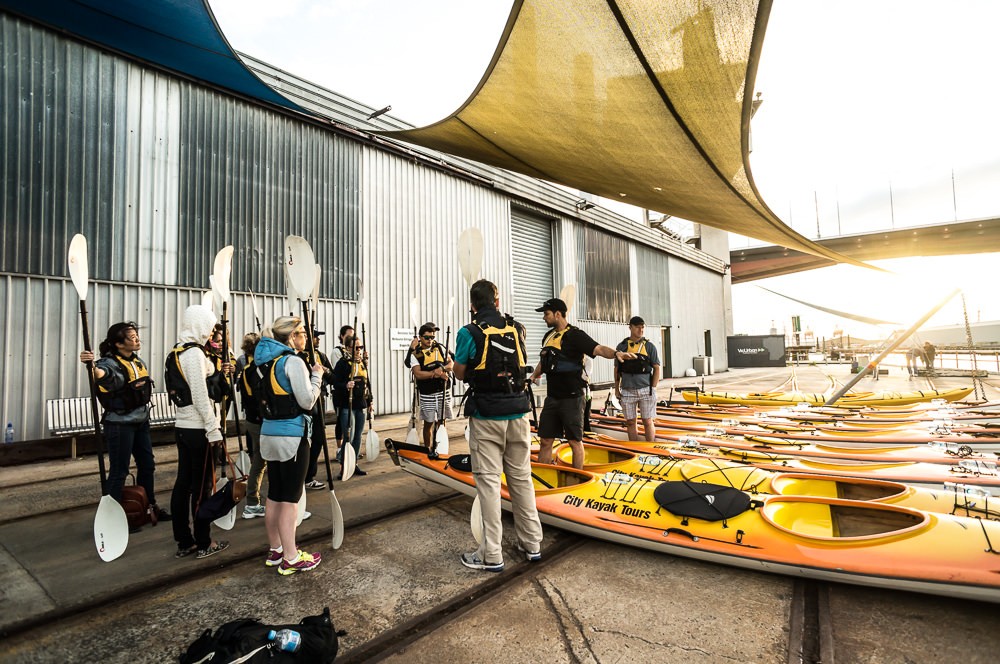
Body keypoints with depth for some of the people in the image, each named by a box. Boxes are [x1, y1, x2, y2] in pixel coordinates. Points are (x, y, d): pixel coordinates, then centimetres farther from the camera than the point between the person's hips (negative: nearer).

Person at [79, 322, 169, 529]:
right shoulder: (111, 362, -16)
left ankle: (150, 506, 30)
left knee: (147, 465, 16)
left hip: (141, 422, 8)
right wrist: (92, 365, -60)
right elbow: (102, 373, -41)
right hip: (120, 424, -8)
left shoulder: (138, 361, 7)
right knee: (119, 471, -1)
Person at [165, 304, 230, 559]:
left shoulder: (175, 352, 12)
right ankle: (204, 543, 13)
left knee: (183, 483, 13)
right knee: (202, 485, 1)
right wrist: (213, 430, -17)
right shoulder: (195, 353, -17)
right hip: (198, 428, -9)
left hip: (182, 426, 9)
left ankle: (184, 542, 23)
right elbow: (200, 397, -20)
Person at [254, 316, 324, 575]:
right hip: (292, 435, -8)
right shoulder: (293, 361, -15)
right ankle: (290, 559, 8)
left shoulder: (267, 361, 11)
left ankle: (275, 550, 29)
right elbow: (307, 400, -16)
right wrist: (317, 375, -3)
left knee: (274, 494, 16)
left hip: (269, 432, 8)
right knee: (290, 497, -1)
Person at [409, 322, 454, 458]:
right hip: (427, 394, -3)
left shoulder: (440, 348, 7)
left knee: (441, 421, 8)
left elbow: (451, 363, 6)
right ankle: (428, 450, 16)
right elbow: (418, 374, -16)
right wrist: (435, 373, -22)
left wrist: (443, 368, -15)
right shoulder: (416, 354, -5)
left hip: (443, 391, 3)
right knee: (429, 423, 3)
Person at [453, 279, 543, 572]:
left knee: (488, 481, 3)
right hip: (517, 412, 4)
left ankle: (491, 554, 9)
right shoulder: (517, 328, 2)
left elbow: (460, 374, 0)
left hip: (486, 417, -4)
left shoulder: (469, 333, -10)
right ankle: (532, 543, 24)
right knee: (521, 477, 13)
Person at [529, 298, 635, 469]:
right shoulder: (548, 336, 12)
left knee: (575, 441, 6)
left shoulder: (575, 335, -12)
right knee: (545, 441, 11)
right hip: (552, 397, 7)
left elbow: (598, 349, -25)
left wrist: (615, 353, -43)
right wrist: (533, 376, 16)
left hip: (571, 398, -7)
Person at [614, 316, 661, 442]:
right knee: (630, 422, 8)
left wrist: (653, 389, -3)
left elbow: (656, 368, 4)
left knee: (647, 422, 3)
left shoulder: (649, 346, 3)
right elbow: (617, 369, 10)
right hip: (627, 391, 1)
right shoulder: (621, 346, 5)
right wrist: (616, 389, 7)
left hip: (646, 390, -1)